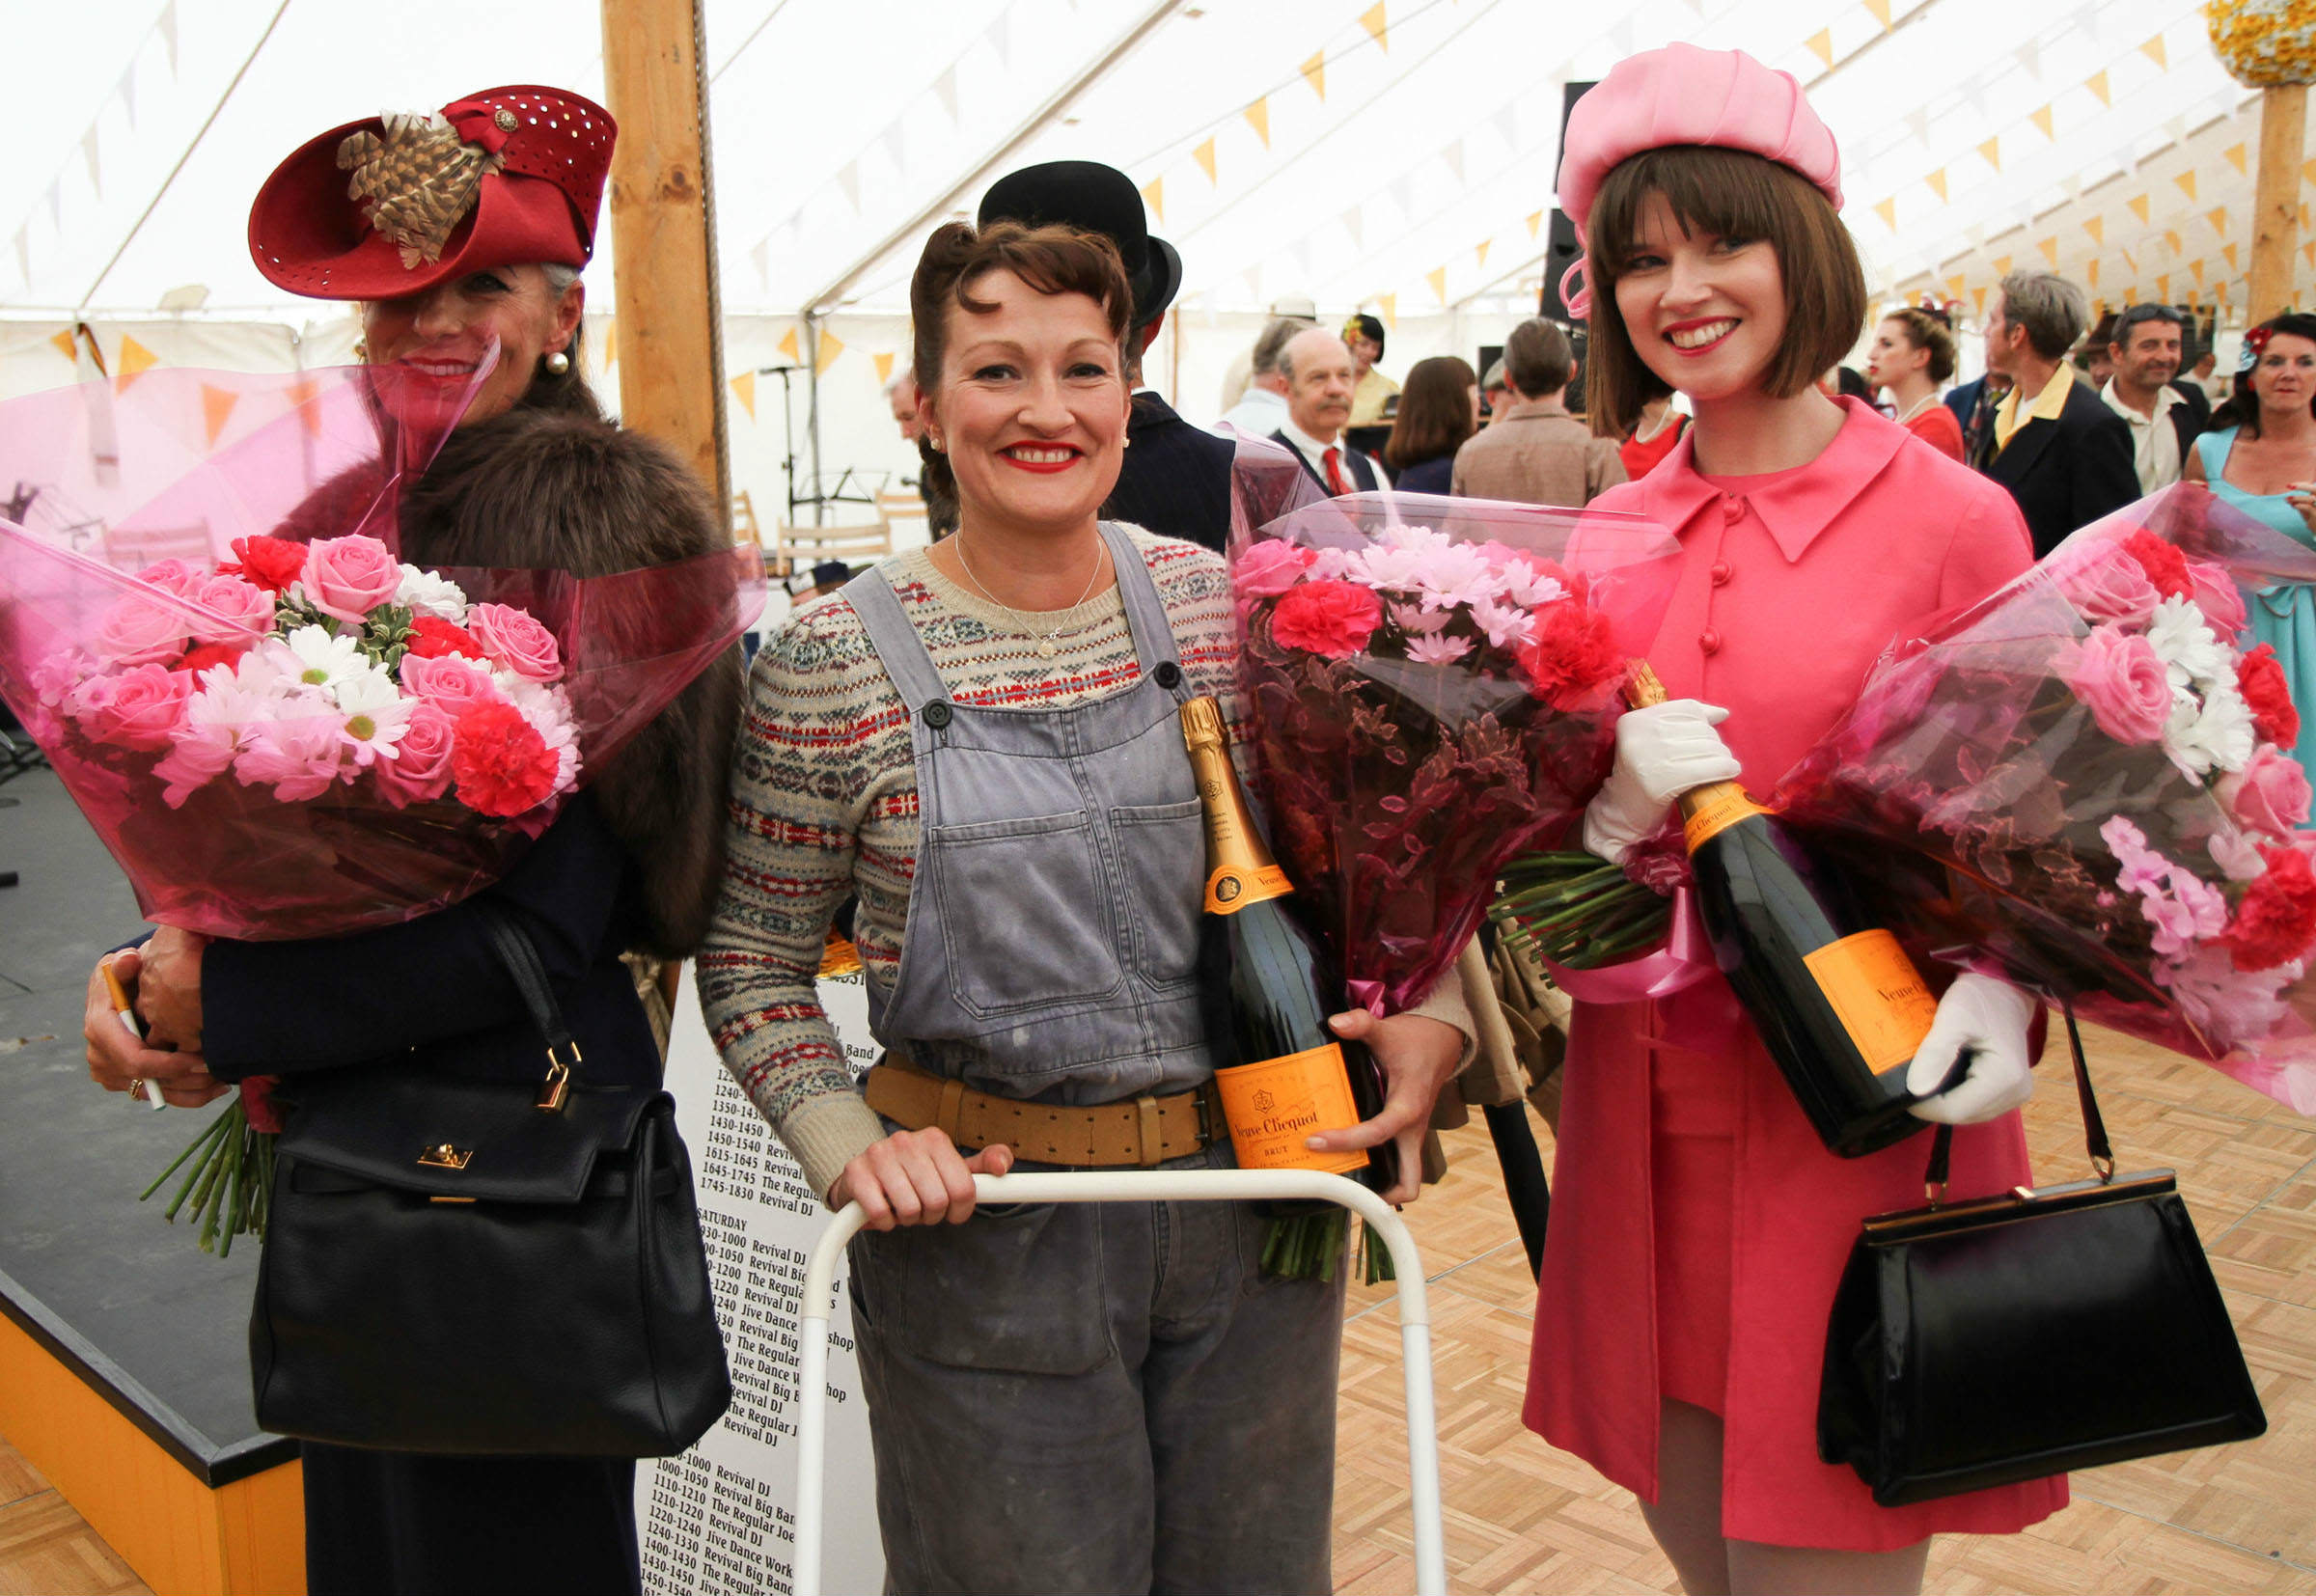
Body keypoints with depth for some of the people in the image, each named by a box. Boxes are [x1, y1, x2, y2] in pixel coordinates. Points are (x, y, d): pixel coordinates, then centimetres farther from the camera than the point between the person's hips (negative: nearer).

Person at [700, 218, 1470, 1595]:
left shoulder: (1231, 610, -1)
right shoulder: (834, 664, -8)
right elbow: (755, 967, 1)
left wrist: (1435, 1011, -7)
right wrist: (847, 1146, -13)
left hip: (1254, 1204, 3)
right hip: (984, 1234, -2)